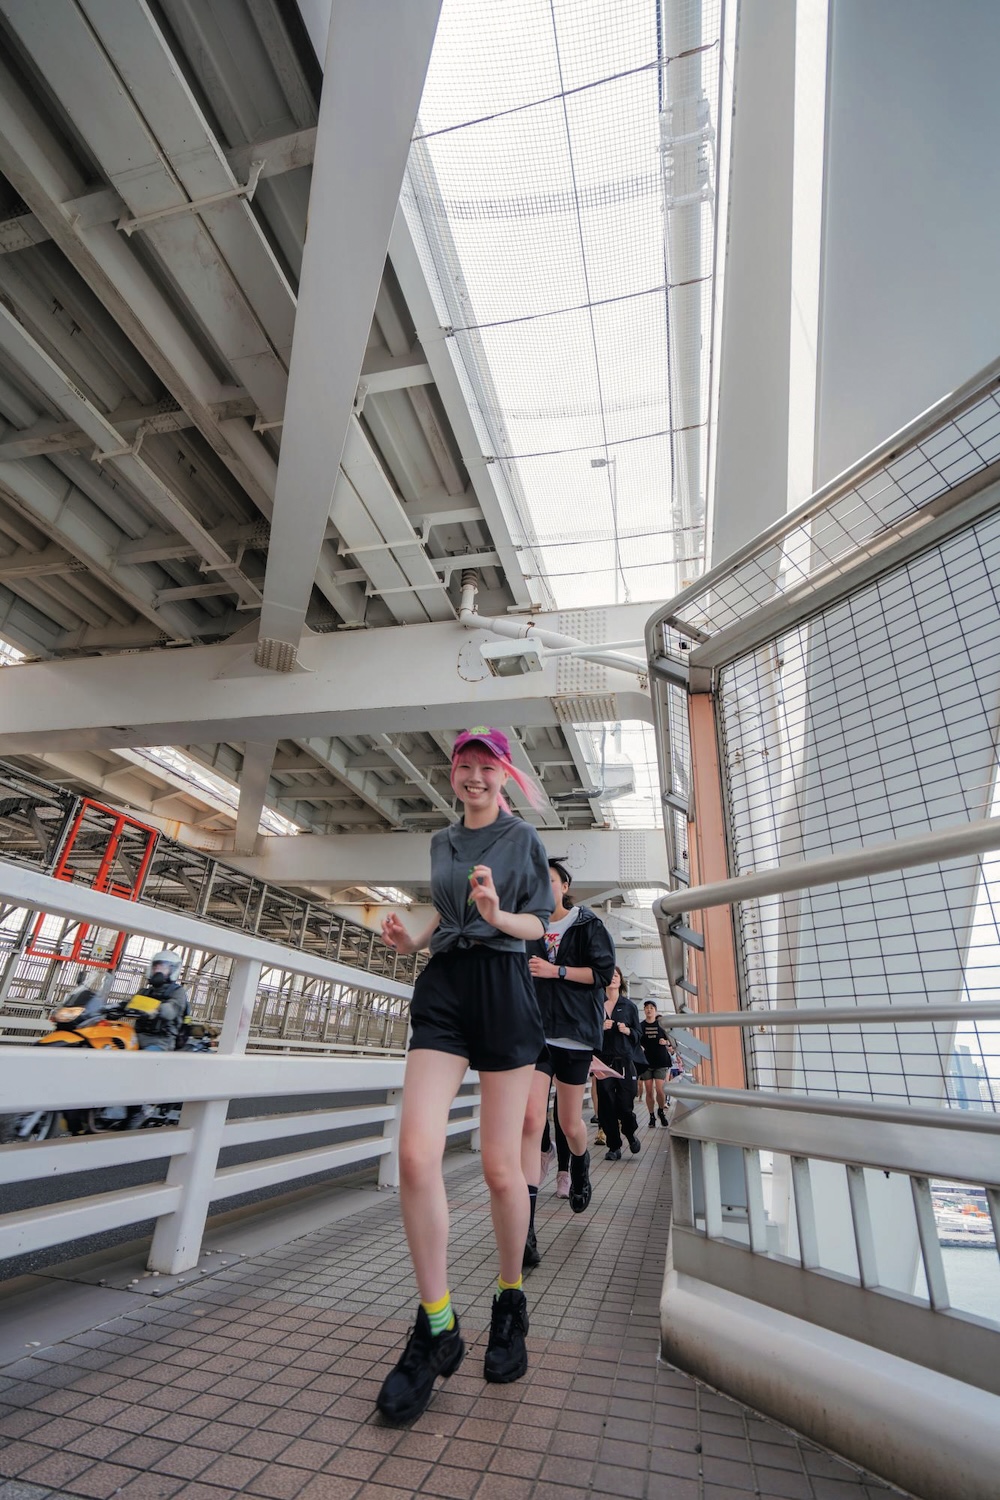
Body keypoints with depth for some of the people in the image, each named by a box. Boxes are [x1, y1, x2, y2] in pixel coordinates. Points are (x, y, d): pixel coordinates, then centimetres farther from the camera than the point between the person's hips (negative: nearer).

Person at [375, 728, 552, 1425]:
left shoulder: (523, 837, 6)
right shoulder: (442, 841, 18)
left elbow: (538, 923, 4)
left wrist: (499, 916, -16)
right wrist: (414, 939, 8)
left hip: (504, 987, -3)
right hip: (444, 984, 4)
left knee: (501, 1167, 2)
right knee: (416, 1153, -11)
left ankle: (511, 1301, 29)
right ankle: (438, 1328, 9)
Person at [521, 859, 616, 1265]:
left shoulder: (588, 925, 1)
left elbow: (603, 972, -8)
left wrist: (555, 971, -15)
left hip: (574, 1034, -1)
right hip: (534, 1031, 2)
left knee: (570, 1124, 12)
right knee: (530, 1120, -14)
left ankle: (580, 1165, 47)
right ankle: (525, 1228, -11)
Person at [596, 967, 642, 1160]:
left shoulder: (629, 1006, 8)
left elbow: (638, 1033, 10)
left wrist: (627, 1030, -10)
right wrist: (599, 1027, -11)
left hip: (624, 1060, 0)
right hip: (603, 1059, 0)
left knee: (624, 1104, -2)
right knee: (606, 1104, -2)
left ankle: (631, 1133, 30)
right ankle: (614, 1147, 15)